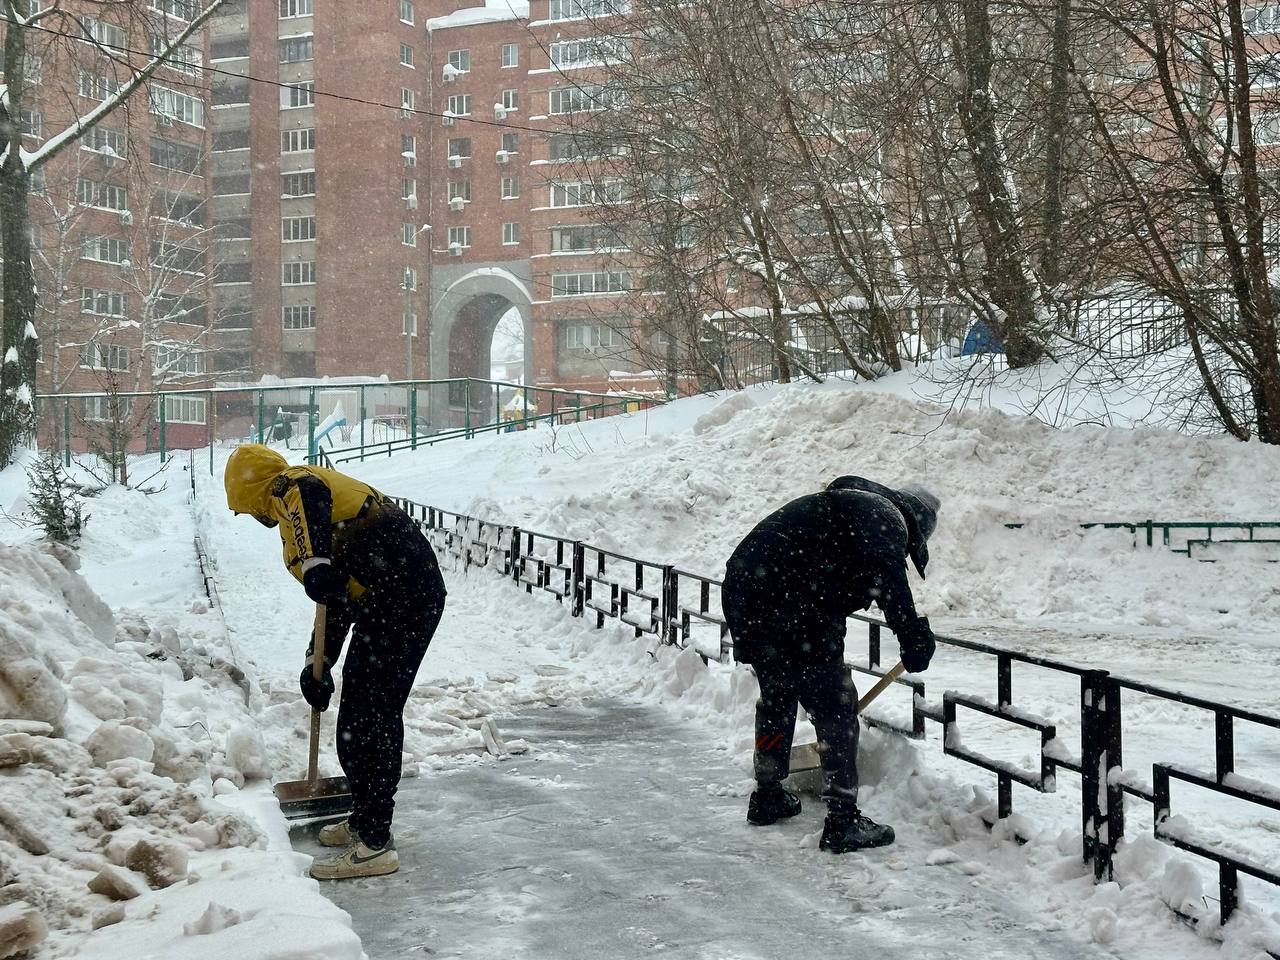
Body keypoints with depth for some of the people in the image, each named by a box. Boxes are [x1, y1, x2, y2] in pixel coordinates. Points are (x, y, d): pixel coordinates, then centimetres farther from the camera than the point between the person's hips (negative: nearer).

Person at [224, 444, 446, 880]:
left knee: (362, 721, -5)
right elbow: (340, 597, 29)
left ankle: (374, 845, 1)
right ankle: (367, 819, 35)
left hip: (398, 601, -10)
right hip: (416, 594, 10)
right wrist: (320, 664, 30)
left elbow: (309, 496, -31)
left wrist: (315, 567, -41)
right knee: (379, 714, 21)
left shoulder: (293, 487, -2)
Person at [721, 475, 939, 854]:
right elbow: (884, 574, -21)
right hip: (787, 606, -10)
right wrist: (914, 637, -19)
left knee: (777, 695, 27)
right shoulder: (884, 514, 2)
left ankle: (767, 796, 42)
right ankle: (843, 820, 4)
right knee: (836, 707, 0)